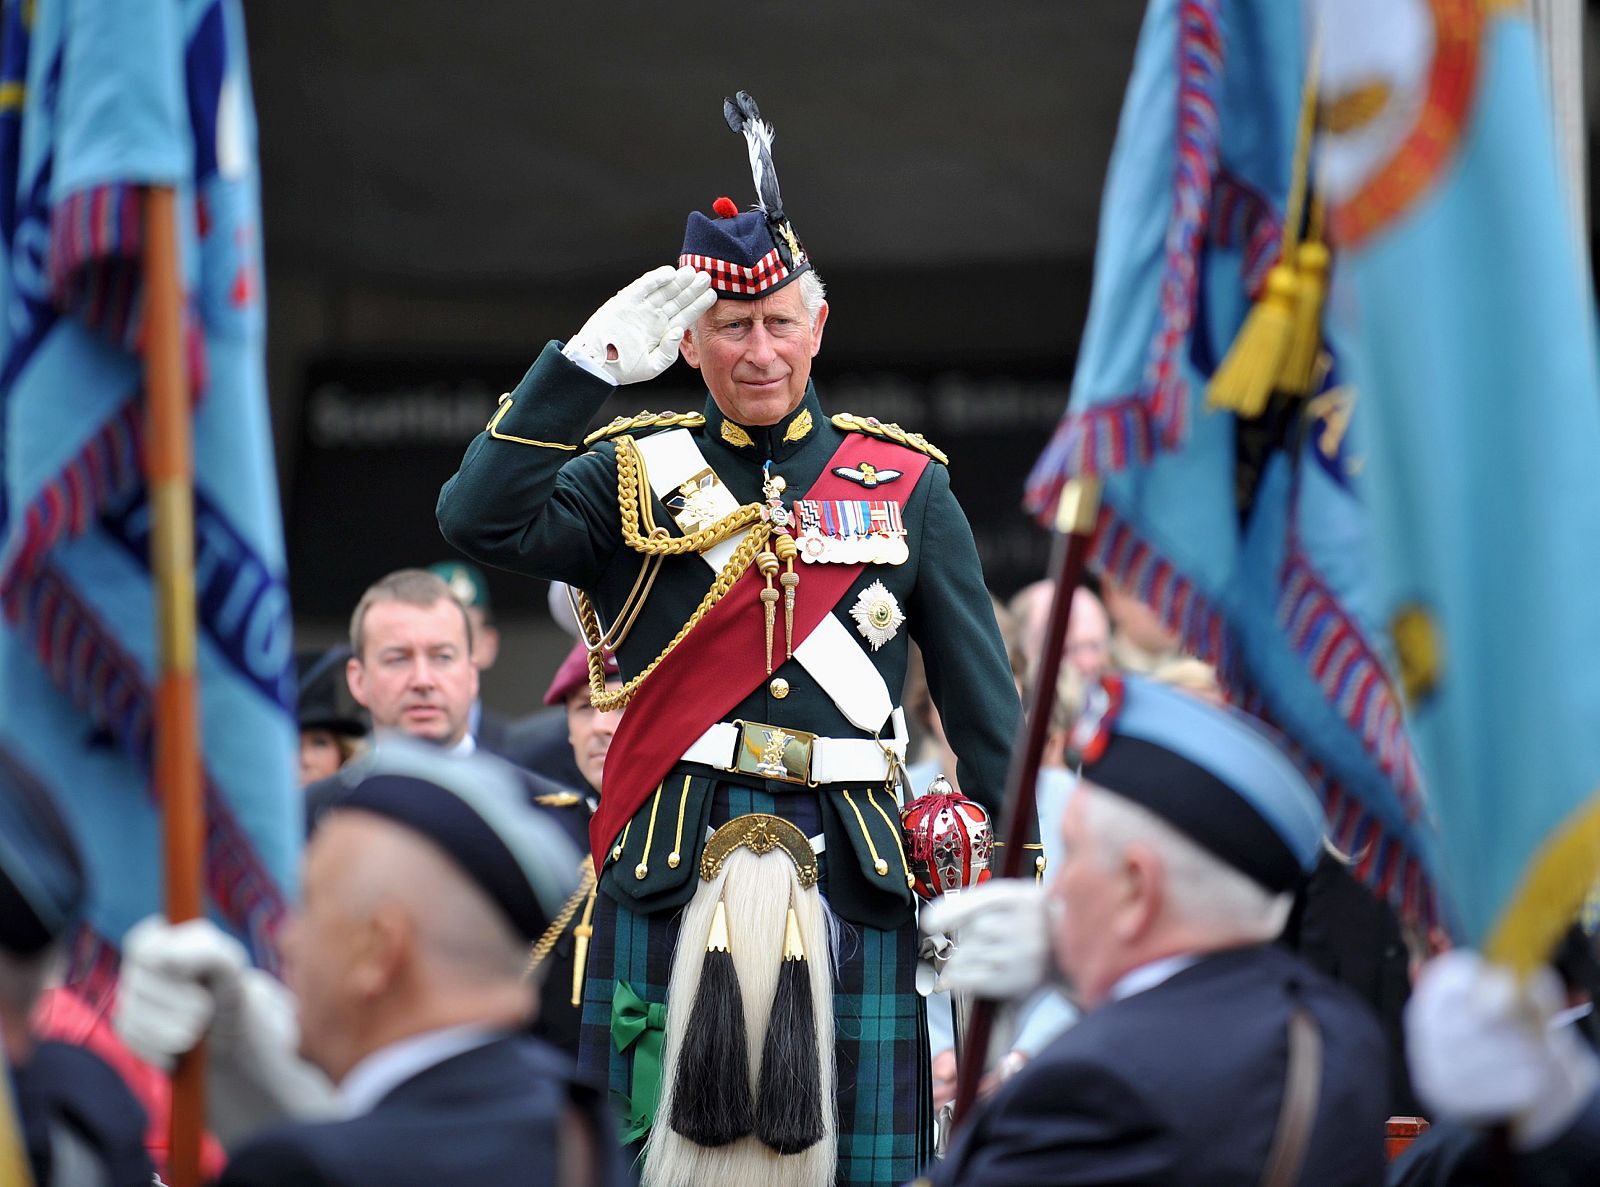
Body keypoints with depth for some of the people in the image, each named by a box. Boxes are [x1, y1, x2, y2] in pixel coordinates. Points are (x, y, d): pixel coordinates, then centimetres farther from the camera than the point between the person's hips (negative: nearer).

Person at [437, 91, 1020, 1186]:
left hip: (852, 880, 1)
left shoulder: (904, 486, 12)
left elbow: (984, 696, 12)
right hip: (669, 880, -1)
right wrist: (589, 364, -16)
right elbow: (481, 523, -9)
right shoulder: (638, 476, 9)